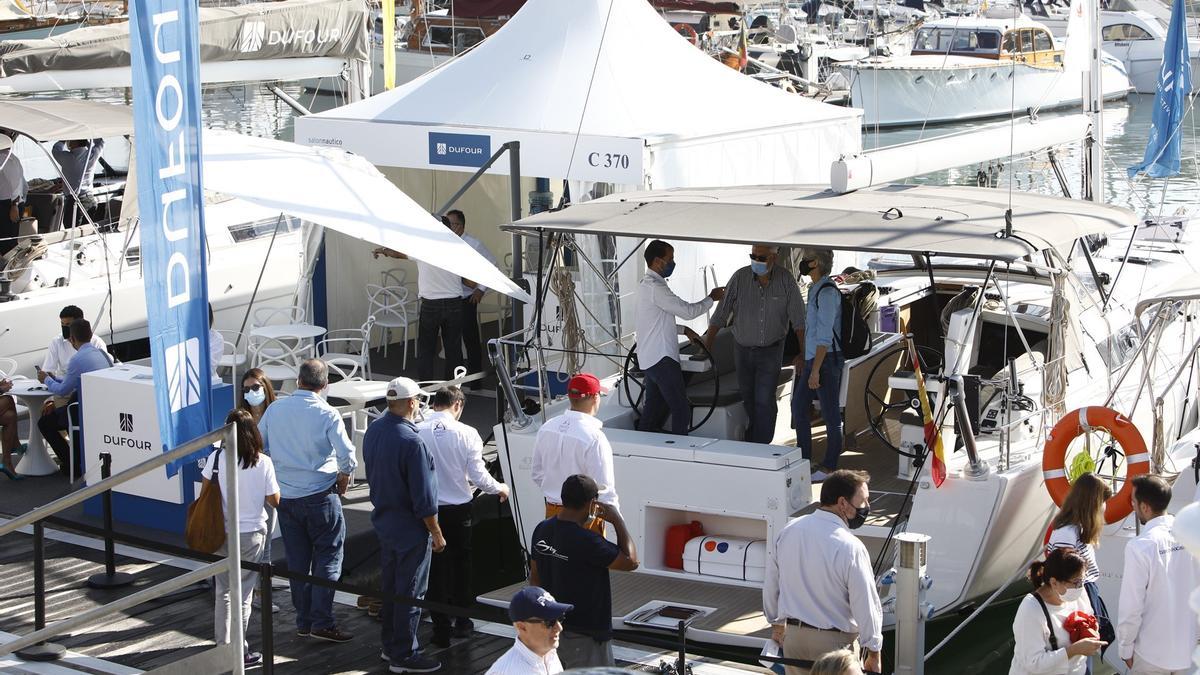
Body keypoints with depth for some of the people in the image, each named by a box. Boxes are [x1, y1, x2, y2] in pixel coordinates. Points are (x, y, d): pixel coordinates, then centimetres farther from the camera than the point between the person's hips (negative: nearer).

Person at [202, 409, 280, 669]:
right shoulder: (263, 463, -13)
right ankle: (239, 652, 11)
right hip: (251, 533, -2)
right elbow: (274, 500, -6)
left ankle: (223, 647, 20)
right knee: (243, 593, 7)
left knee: (223, 591, 15)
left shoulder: (215, 459, -9)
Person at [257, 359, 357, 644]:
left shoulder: (275, 409, -1)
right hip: (320, 494, -4)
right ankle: (321, 622, 0)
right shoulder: (327, 414, -13)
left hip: (285, 495, 4)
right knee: (327, 558, 4)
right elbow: (347, 454, -18)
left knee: (297, 560, 13)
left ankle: (303, 621, 19)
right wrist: (344, 476, 2)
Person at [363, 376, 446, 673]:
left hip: (383, 520, 8)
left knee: (391, 586, 20)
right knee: (410, 592, 2)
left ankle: (391, 645, 31)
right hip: (410, 527, -8)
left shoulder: (373, 431, -1)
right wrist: (436, 533, -12)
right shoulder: (411, 442, -26)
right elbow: (423, 497, -22)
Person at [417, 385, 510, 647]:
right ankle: (462, 622, 29)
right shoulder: (466, 434, -11)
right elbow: (478, 476, -10)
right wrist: (499, 488, 9)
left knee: (435, 567, 10)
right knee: (461, 565, 17)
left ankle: (441, 628, 12)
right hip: (459, 509, 0)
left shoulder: (416, 433, -10)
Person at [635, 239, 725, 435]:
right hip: (662, 359, -10)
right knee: (681, 410, -7)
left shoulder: (647, 284, 16)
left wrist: (683, 330, 18)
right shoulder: (655, 287, -17)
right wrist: (712, 298, -2)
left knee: (655, 407, 14)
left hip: (650, 358, 10)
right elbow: (688, 311, -17)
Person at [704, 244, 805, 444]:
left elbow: (798, 320, -6)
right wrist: (706, 347, -9)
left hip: (770, 350, -2)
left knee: (764, 401, -10)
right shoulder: (740, 278, -10)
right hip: (742, 350, 2)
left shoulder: (786, 280, -10)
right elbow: (720, 315, -7)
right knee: (747, 399, 9)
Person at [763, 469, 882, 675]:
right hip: (835, 642, -6)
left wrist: (777, 624, 23)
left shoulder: (788, 531, -2)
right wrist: (874, 652, -5)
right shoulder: (850, 548, -21)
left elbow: (771, 584, 9)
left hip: (793, 635, 6)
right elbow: (866, 604, -17)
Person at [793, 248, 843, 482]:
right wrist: (803, 361, 21)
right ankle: (803, 460, 26)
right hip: (812, 357, 10)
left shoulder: (827, 292, -18)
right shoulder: (815, 289, 12)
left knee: (830, 414, 0)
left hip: (826, 359, -10)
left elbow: (825, 335, -21)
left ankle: (829, 467, 9)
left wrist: (815, 370, -21)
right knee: (799, 406, 16)